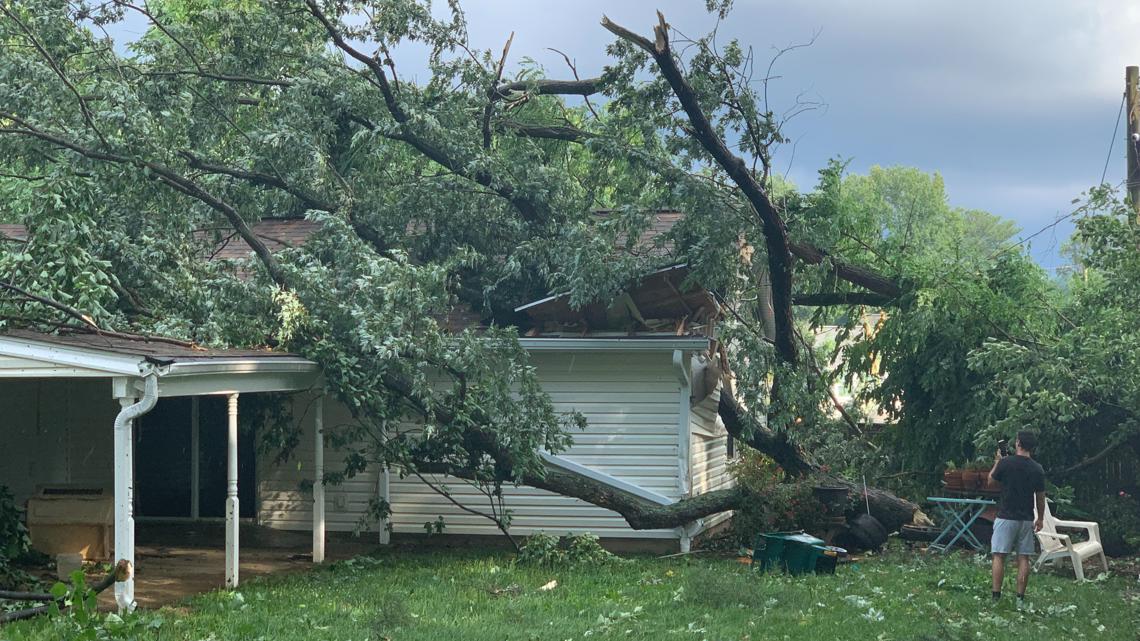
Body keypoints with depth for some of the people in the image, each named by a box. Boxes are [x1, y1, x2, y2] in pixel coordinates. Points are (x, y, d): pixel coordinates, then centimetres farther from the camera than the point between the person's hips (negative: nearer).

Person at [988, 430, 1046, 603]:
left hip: (1006, 517, -3)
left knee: (999, 556, 1)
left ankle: (996, 595, -3)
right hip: (1026, 519, 3)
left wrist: (997, 462, 19)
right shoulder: (1037, 469, 0)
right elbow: (1040, 497, 7)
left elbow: (991, 479, 6)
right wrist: (1040, 519, 18)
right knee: (1023, 558, 7)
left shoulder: (1006, 463, -10)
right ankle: (1020, 596, 6)